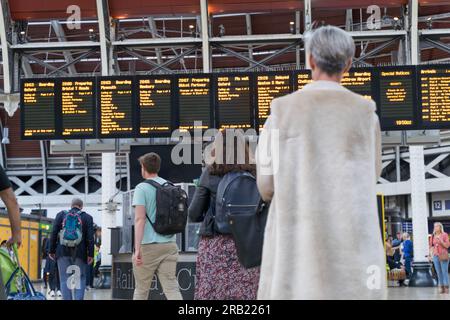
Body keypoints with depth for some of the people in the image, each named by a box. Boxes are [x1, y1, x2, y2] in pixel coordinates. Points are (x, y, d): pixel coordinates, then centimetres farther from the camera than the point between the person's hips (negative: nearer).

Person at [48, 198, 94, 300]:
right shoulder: (87, 217, 5)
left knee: (65, 279, 5)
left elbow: (54, 233, 4)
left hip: (63, 251, 1)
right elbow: (90, 237, -2)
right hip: (80, 252, -1)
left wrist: (52, 250, 8)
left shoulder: (61, 215, 8)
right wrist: (90, 254, -2)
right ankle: (79, 298, -6)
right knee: (80, 278, 5)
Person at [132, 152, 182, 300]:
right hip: (169, 244, 4)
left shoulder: (142, 188, -6)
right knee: (172, 288, -2)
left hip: (148, 245, -4)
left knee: (141, 289, 10)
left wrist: (137, 249, -19)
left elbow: (140, 219, -15)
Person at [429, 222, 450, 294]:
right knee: (438, 272, 1)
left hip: (443, 256, -4)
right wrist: (431, 254, 7)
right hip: (435, 256, 4)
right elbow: (431, 246, 17)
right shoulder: (433, 236, 11)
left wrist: (441, 240, -16)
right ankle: (441, 287, 3)